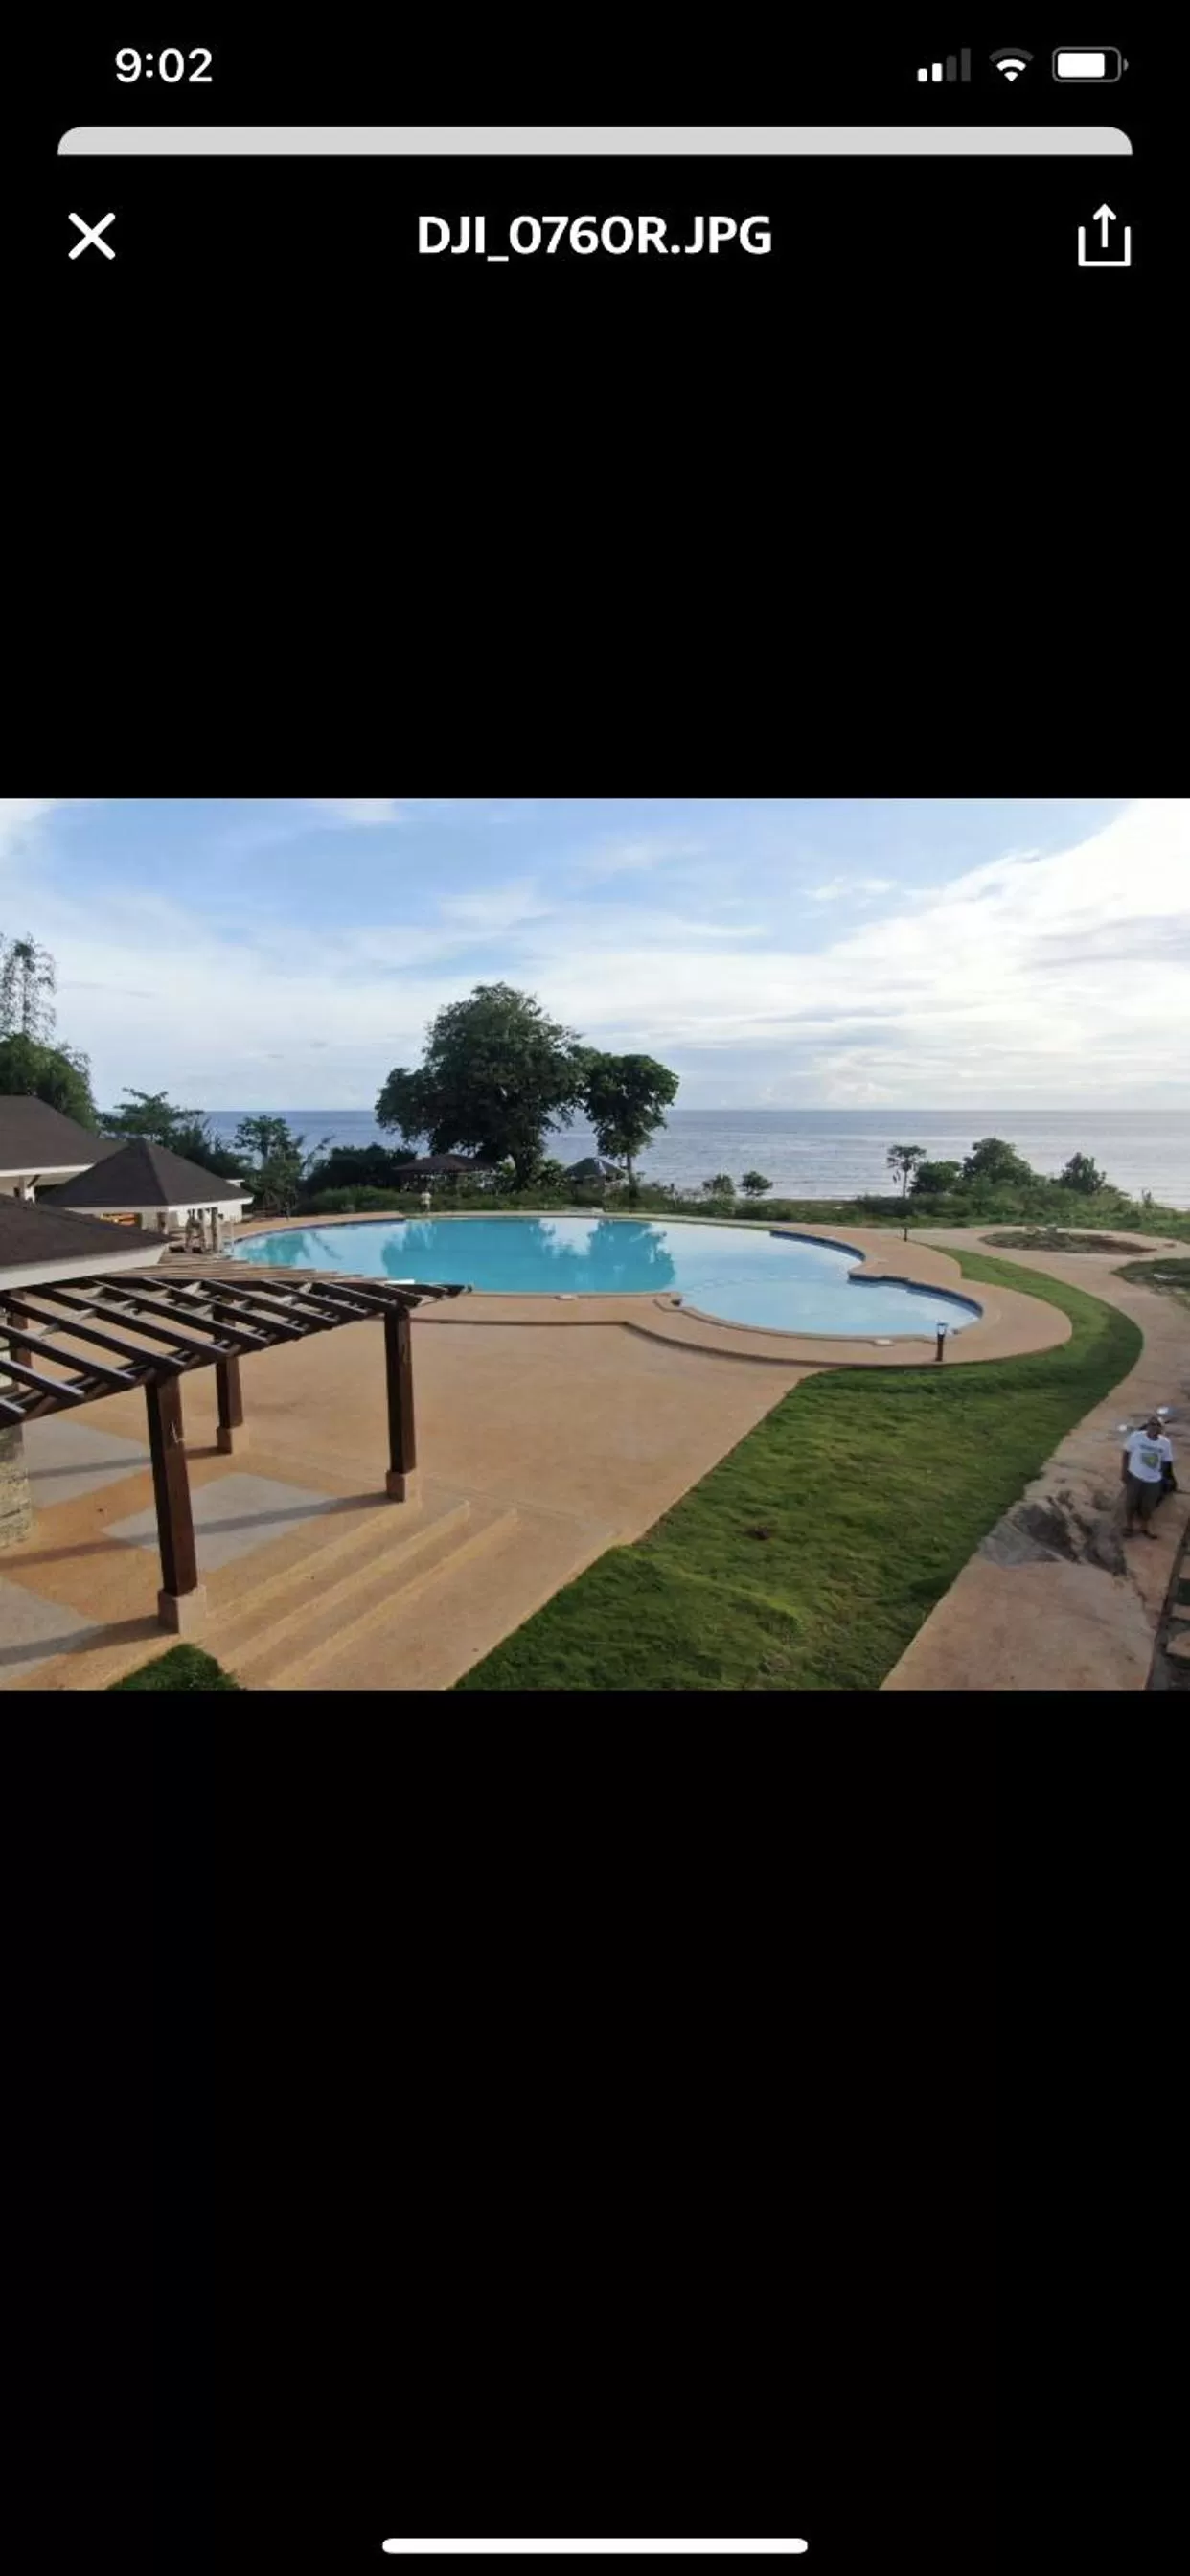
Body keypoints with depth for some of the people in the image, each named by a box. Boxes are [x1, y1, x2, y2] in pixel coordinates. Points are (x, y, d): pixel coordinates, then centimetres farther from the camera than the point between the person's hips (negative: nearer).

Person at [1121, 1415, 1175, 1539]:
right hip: (1135, 1476, -2)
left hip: (1154, 1480, 2)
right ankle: (1129, 1525, 36)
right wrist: (1124, 1470, -8)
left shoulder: (1165, 1442, -13)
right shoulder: (1136, 1436, -19)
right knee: (1131, 1502, 14)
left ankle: (1145, 1526, 42)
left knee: (1148, 1505, 18)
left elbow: (1166, 1461, 1)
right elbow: (1127, 1453, -7)